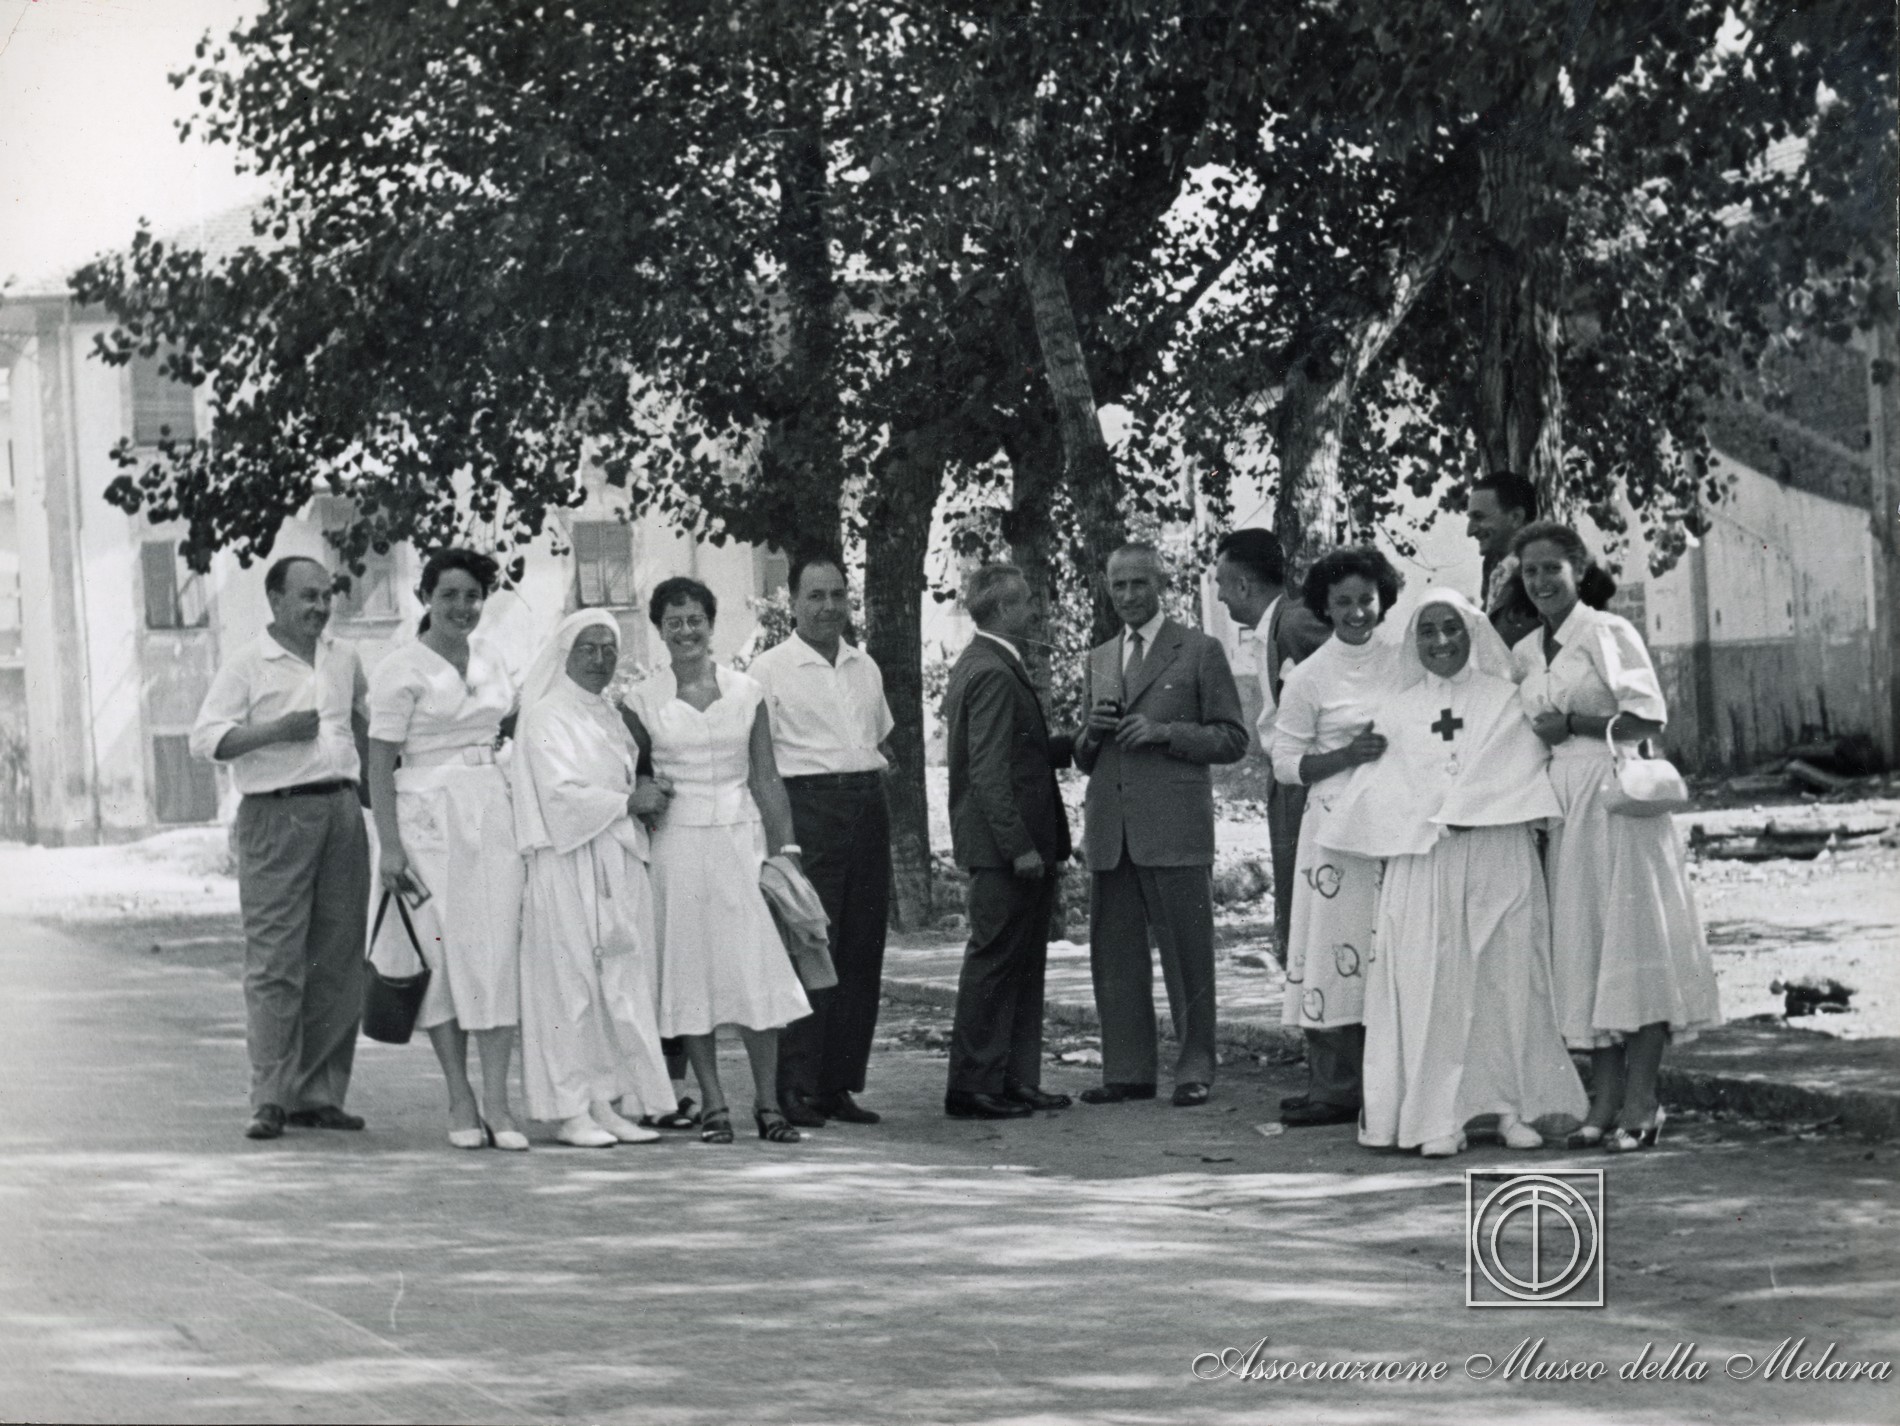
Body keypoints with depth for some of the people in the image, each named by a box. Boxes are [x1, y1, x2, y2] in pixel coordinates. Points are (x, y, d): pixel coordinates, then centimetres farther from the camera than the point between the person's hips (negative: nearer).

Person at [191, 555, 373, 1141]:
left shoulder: (344, 659, 15)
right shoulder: (247, 665, -2)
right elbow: (205, 737, -9)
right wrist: (278, 731, -18)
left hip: (341, 809, 6)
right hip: (275, 813, -6)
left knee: (338, 960, 4)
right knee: (275, 962, -9)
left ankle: (319, 1094, 10)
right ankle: (270, 1099, -9)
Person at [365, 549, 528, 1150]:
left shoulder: (487, 655, 13)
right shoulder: (401, 668, -5)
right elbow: (380, 762, -8)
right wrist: (388, 844, -14)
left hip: (492, 811, 5)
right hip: (428, 813, -5)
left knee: (499, 950, -3)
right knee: (442, 950, -2)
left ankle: (497, 1101, -5)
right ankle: (460, 1100, 5)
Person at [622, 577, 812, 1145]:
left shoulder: (746, 692, 7)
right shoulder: (643, 700, 4)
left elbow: (766, 777, 8)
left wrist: (782, 846, 2)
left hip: (740, 837, 0)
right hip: (677, 841, 0)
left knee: (757, 969, -6)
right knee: (691, 972, -1)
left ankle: (767, 1102, -1)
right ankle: (713, 1104, 4)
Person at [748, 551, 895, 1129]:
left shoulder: (865, 667, 17)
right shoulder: (770, 669, -2)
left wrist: (875, 786, 11)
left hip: (868, 809, 6)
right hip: (806, 808, -6)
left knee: (861, 952, 5)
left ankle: (840, 1083, 10)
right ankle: (795, 1086, -8)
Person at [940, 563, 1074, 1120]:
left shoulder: (979, 665, 17)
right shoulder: (993, 673, -17)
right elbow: (989, 772, -22)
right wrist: (1020, 846, -23)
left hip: (1016, 846, 11)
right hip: (1004, 846, -11)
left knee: (1023, 963, 13)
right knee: (994, 960, -6)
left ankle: (1016, 1080, 17)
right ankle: (973, 1087, -2)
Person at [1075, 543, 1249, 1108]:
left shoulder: (1200, 652, 3)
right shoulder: (1098, 661, 19)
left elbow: (1233, 739, 0)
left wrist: (1165, 732, -12)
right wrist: (1092, 732, 1)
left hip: (1175, 827, -5)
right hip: (1111, 829, 5)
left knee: (1187, 951, -2)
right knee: (1115, 952, 4)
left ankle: (1195, 1068, 5)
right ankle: (1126, 1071, 10)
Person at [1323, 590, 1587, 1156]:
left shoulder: (1505, 700, 8)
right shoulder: (1399, 710, 13)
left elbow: (1522, 780, 3)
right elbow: (1384, 790, 11)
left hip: (1499, 860, -1)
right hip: (1422, 867, 1)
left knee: (1508, 981, -1)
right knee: (1430, 985, -6)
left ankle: (1513, 1107, 5)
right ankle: (1440, 1116, -6)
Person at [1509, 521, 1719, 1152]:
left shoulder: (1608, 633, -5)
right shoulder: (1523, 655, 14)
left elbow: (1648, 716, -12)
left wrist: (1573, 724, -11)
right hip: (1563, 803, 7)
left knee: (1633, 937, -6)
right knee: (1581, 944, 4)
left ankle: (1640, 1103, -6)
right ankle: (1605, 1099, 7)